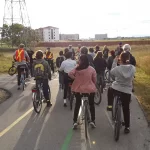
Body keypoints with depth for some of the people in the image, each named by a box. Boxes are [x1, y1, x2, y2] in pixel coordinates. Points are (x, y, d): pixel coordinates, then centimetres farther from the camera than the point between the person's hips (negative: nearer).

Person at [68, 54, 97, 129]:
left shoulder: (77, 69, -9)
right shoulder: (92, 69, -6)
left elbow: (70, 74, -19)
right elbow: (94, 79, 0)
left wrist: (76, 78, -4)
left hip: (79, 89, 0)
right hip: (90, 89, 0)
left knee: (77, 104, 14)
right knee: (91, 104, 17)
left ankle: (75, 121, 11)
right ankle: (93, 121, 17)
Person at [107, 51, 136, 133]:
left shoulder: (117, 68, -16)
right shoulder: (133, 68, -11)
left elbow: (112, 72, 4)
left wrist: (115, 61, 5)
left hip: (116, 89, -1)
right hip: (127, 91, 1)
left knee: (110, 89, 35)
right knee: (126, 109, 13)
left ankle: (110, 106, 31)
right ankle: (127, 127, 20)